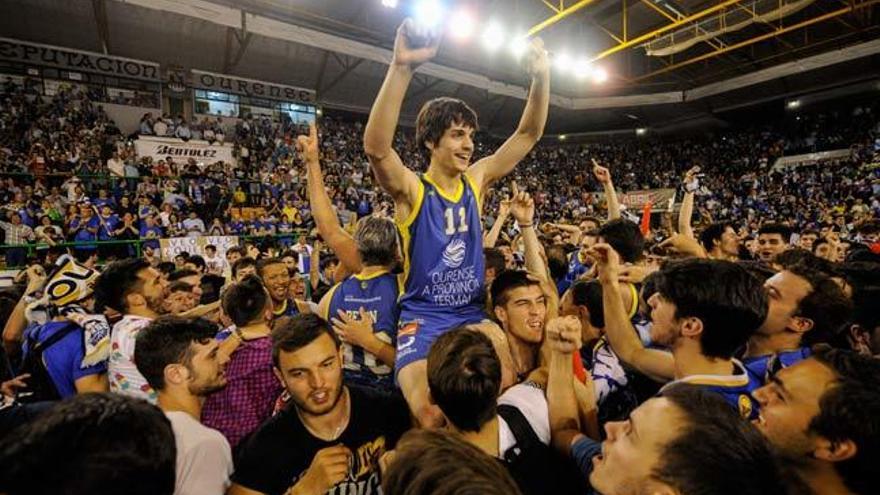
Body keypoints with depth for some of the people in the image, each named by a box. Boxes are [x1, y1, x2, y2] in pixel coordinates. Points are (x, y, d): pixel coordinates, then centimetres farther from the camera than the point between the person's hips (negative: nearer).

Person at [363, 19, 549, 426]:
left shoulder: (475, 180, 5)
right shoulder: (411, 190, -9)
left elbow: (528, 135, 7)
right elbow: (376, 147, -29)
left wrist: (541, 77, -6)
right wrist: (402, 67, -39)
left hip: (472, 315, 5)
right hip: (423, 319, -4)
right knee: (431, 418, -26)